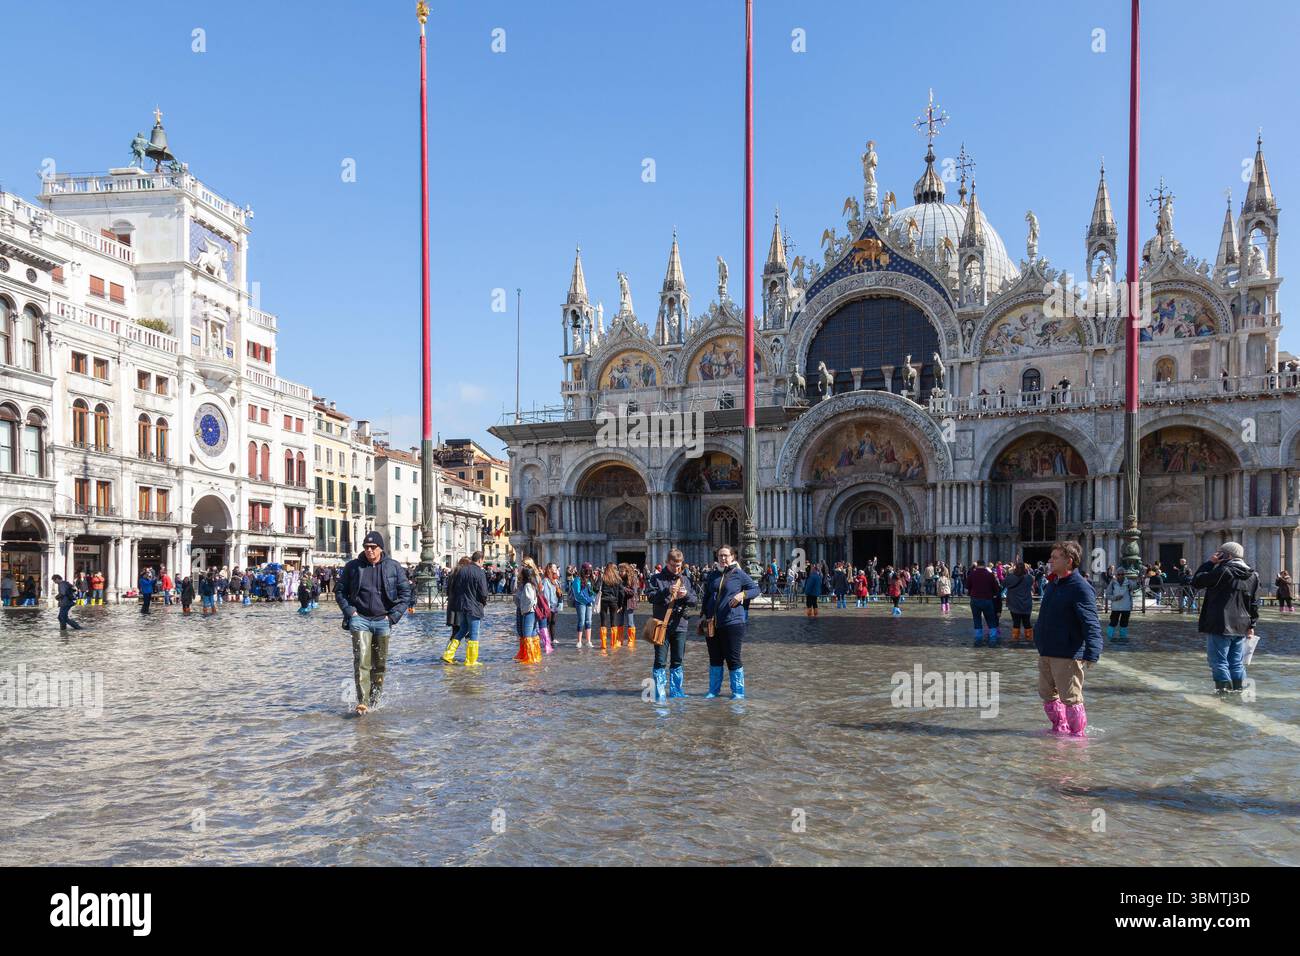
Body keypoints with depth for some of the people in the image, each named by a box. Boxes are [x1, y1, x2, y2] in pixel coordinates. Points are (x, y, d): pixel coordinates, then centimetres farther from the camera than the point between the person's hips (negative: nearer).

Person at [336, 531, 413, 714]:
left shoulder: (394, 567, 2)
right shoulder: (352, 566, 2)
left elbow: (405, 593, 4)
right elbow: (339, 591, 9)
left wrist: (393, 616, -4)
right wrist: (349, 611, -4)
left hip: (382, 621, 2)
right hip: (359, 619, -1)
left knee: (380, 664, 10)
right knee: (361, 660, -16)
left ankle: (375, 700, 25)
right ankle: (362, 702, -19)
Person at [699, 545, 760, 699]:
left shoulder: (739, 574, -2)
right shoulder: (712, 575, 13)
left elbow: (756, 589, 0)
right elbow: (706, 597, 22)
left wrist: (742, 594, -17)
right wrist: (703, 614, 14)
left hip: (733, 623, -5)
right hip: (712, 623, 5)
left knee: (733, 658, -1)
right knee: (714, 658, 12)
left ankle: (738, 692, 10)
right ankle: (714, 690, 24)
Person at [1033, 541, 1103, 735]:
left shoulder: (1080, 588, -16)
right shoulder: (1052, 585, 13)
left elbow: (1092, 625, -23)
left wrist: (1091, 654, -31)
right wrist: (1039, 638, 26)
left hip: (1067, 655, -9)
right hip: (1046, 653, 9)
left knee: (1070, 698, -2)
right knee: (1047, 694, 18)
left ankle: (1078, 735, 12)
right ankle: (1060, 729, 33)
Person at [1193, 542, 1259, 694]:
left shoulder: (1223, 571, -14)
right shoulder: (1253, 575, 9)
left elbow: (1197, 582, -9)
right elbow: (1255, 603, 13)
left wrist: (1209, 563, -3)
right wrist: (1251, 625, 18)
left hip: (1220, 626, -7)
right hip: (1241, 627, 7)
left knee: (1219, 660, 0)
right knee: (1237, 662, 14)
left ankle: (1224, 688, -1)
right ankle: (1238, 689, 16)